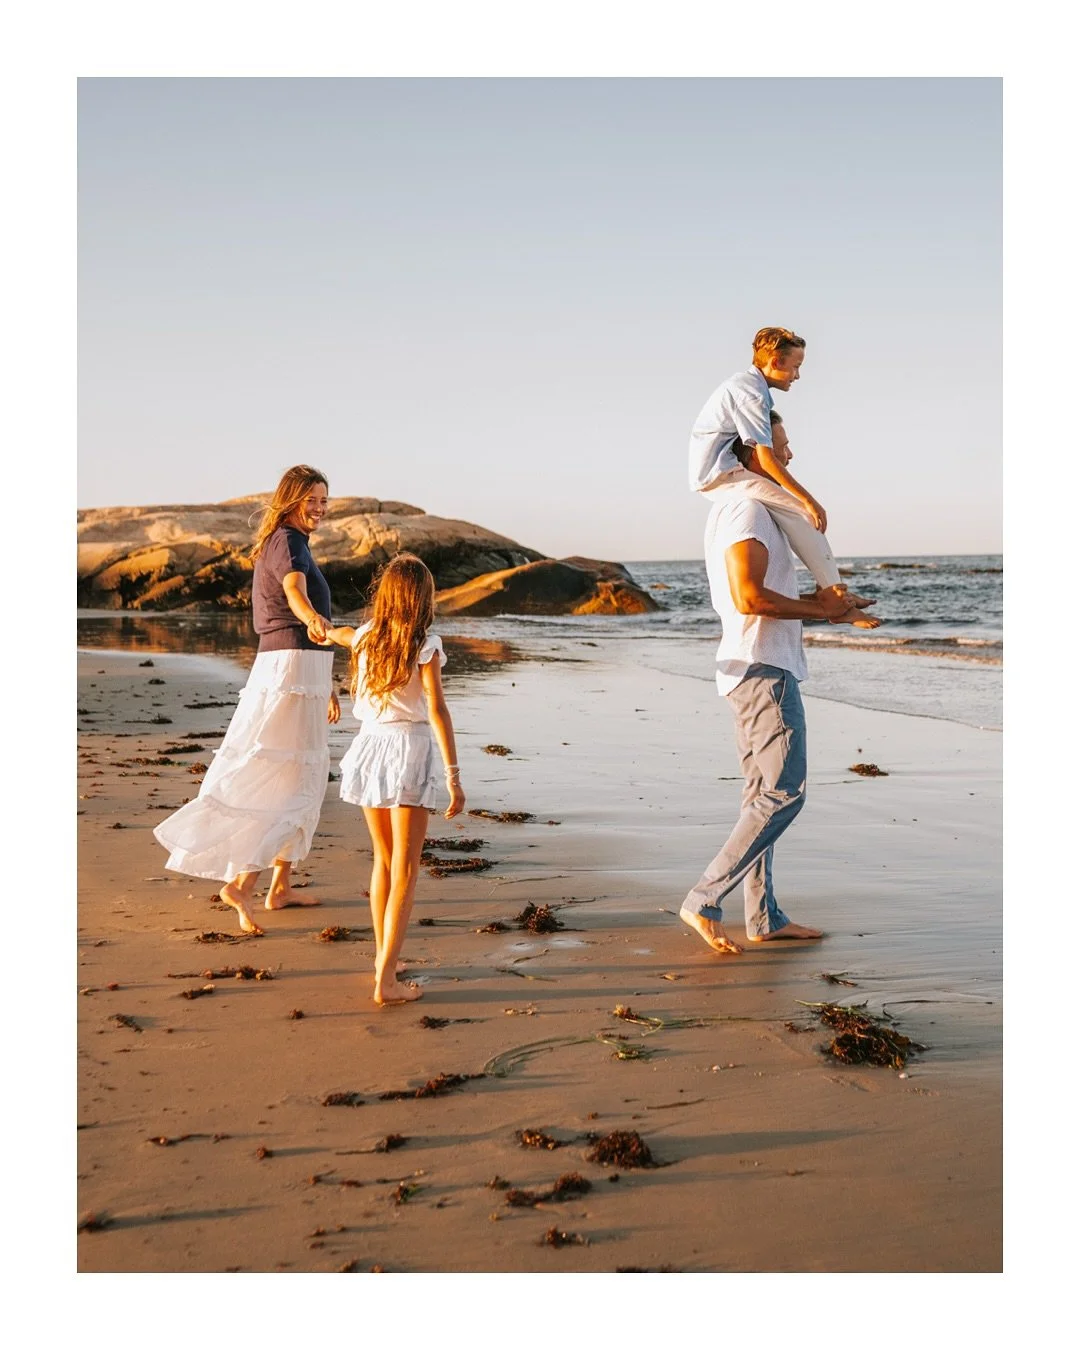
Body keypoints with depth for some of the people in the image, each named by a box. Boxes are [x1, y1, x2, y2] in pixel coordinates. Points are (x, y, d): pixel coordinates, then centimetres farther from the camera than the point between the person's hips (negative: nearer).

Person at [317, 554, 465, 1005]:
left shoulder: (365, 637, 8)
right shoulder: (425, 645, -9)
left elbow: (341, 635, 34)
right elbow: (436, 711, -15)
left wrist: (327, 631, 60)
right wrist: (453, 777, -15)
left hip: (370, 748, 6)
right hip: (408, 752, -6)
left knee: (383, 859, 21)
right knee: (405, 870, -2)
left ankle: (383, 956, 32)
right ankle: (387, 980, -7)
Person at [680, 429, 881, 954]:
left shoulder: (732, 508, 19)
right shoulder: (746, 509, -14)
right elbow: (749, 598, -24)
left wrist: (823, 605, 11)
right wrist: (818, 609, -12)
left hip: (754, 668, 11)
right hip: (764, 668, -11)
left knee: (764, 794, 11)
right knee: (783, 793, -11)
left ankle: (763, 917, 15)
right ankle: (704, 900, -12)